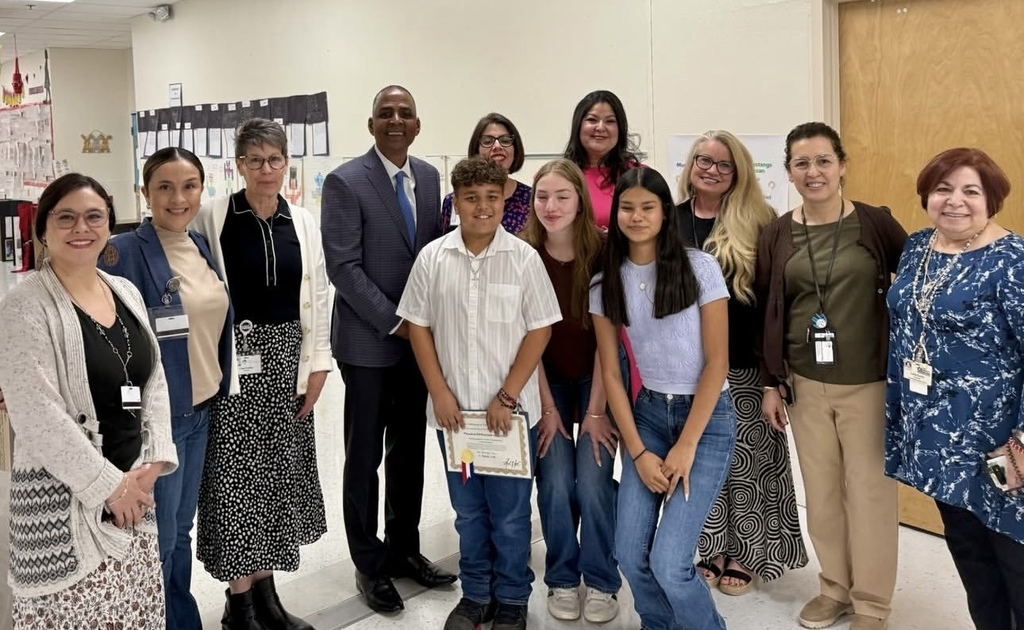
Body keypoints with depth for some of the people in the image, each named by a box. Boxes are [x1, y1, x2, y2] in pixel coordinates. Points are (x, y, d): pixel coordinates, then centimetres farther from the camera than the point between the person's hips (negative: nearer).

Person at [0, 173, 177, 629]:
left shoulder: (126, 292, 9)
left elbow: (154, 381, 12)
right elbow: (37, 416, -18)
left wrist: (154, 462, 0)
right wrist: (108, 485, -16)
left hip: (134, 487, 7)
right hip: (65, 496, -6)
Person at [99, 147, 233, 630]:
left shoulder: (202, 247, 6)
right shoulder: (125, 253, -15)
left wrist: (219, 388, 17)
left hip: (202, 408, 7)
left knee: (181, 529, 18)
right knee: (158, 538, 4)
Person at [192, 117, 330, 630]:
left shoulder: (303, 222, 5)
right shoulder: (213, 217, -6)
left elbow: (317, 296, 8)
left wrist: (317, 363, 3)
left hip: (287, 358, 4)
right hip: (234, 358, -4)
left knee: (279, 471, 9)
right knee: (236, 474, 0)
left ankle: (264, 587, 23)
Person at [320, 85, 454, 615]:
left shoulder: (429, 177, 7)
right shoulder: (346, 182, -11)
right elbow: (343, 267, -15)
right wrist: (394, 323, -15)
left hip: (419, 337, 6)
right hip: (368, 341, -5)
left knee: (409, 451, 14)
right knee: (365, 457, 6)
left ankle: (404, 549, 29)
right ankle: (370, 564, 20)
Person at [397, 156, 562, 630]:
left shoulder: (524, 258, -7)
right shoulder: (432, 258, -1)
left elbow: (539, 330, -6)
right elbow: (418, 326, 3)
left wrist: (507, 398, -11)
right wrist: (440, 393, -4)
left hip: (510, 410, -2)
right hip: (452, 409, 2)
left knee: (510, 514, 8)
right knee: (468, 511, 16)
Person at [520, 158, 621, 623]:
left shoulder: (603, 251, -17)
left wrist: (596, 410, -15)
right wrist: (547, 408, -9)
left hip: (598, 378, -1)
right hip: (547, 381, 1)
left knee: (593, 483, -10)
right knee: (555, 485, -7)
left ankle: (602, 582, 11)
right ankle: (562, 579, 15)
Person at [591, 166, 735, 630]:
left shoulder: (699, 267, -9)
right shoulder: (606, 284, 2)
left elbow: (717, 362, -9)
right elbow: (610, 373, 3)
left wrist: (686, 446, -12)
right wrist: (637, 452, -4)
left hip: (707, 418, -4)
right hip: (648, 413, 4)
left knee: (668, 562, -12)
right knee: (630, 553, -1)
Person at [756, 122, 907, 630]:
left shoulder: (875, 223, -5)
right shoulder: (777, 235, 2)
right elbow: (767, 313, 6)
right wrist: (771, 383, 5)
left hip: (869, 382, -2)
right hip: (806, 383, 3)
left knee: (869, 490, 5)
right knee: (821, 490, 11)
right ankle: (836, 588, 30)